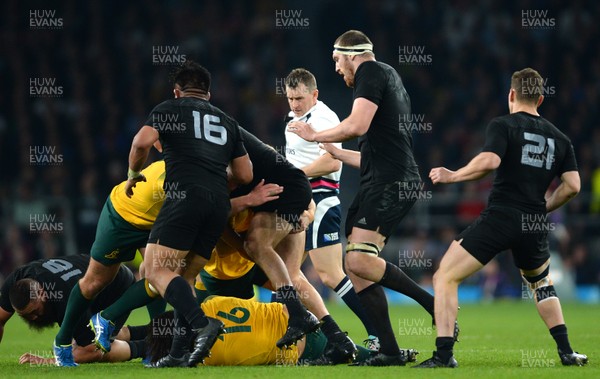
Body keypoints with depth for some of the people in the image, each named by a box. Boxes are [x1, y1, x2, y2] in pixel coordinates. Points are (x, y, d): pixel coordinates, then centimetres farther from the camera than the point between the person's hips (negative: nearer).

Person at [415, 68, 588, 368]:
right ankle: (566, 352, 20)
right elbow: (572, 185, 6)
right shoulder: (559, 138, 14)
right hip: (535, 225, 5)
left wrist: (452, 176, -5)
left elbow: (489, 161, -19)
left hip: (499, 217, -5)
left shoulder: (502, 125, -1)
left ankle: (444, 354, -12)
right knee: (541, 283, 31)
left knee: (445, 277, 1)